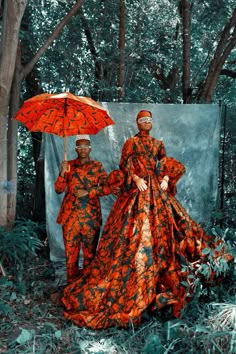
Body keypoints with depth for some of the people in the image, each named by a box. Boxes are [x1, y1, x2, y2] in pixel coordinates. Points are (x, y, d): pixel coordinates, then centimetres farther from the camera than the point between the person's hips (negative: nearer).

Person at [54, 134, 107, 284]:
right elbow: (59, 189, 6)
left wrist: (88, 192, -12)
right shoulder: (69, 165, 11)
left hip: (90, 215, -1)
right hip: (70, 214, 1)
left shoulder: (97, 166, 7)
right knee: (71, 250, 2)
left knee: (90, 251, 2)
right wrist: (62, 172, -9)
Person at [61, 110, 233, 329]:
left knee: (162, 230, 1)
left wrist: (166, 179, -5)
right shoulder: (131, 143, 7)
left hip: (157, 192, 5)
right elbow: (125, 166, -3)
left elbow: (167, 166, 14)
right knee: (135, 235, -10)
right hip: (136, 193, -5)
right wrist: (136, 178, -19)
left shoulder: (158, 144, 19)